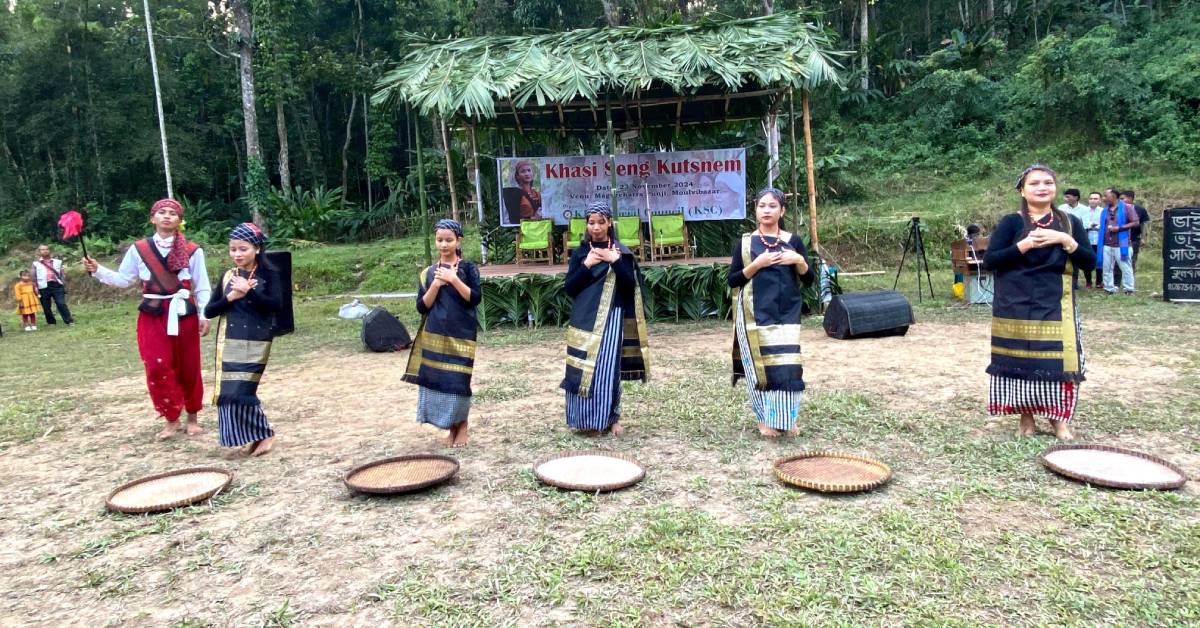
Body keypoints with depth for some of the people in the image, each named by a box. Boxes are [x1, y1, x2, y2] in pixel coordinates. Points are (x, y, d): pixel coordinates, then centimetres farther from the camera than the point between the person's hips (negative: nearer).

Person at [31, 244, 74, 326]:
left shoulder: (57, 262, 13)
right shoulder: (36, 264, 9)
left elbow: (62, 275, 13)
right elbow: (33, 277, 6)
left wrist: (64, 287, 7)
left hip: (57, 285, 0)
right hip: (44, 287, 1)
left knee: (61, 304, -10)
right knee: (46, 307, 5)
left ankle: (69, 321, -9)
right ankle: (51, 322, 17)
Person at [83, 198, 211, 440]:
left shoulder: (192, 251, -3)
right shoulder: (139, 249, 4)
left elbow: (202, 288, -1)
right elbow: (123, 279, 9)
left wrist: (204, 316, -7)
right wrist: (98, 270, -4)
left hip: (184, 315, -1)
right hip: (152, 316, 1)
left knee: (189, 368, 6)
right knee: (158, 368, -5)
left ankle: (192, 417, 23)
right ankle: (171, 419, 9)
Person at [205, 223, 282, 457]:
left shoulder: (268, 275, -3)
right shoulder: (227, 276, 9)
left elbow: (277, 304, -17)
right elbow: (208, 311, 6)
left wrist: (249, 291, -22)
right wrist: (230, 298, -10)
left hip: (256, 343, -5)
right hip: (230, 343, 5)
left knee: (241, 391, -11)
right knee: (228, 392, 3)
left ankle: (264, 434, 6)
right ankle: (254, 436, 17)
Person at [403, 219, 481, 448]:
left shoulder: (468, 268, 0)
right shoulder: (428, 273, 7)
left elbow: (475, 298, -10)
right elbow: (422, 307, 2)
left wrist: (454, 279, -18)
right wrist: (435, 285, -11)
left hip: (461, 335, -3)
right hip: (434, 336, 3)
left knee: (458, 380, -4)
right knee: (437, 379, 3)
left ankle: (462, 425, 16)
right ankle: (451, 427, 17)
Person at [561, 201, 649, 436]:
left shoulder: (622, 252, 2)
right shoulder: (579, 253, 6)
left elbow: (631, 286, -6)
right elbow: (569, 288, -1)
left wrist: (615, 261, -16)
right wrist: (586, 265, -11)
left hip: (611, 319, -2)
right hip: (585, 319, 2)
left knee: (608, 368, -2)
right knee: (584, 369, 0)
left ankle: (611, 418, 10)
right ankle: (586, 419, 12)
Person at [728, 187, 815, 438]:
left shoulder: (793, 241, 6)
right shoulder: (745, 242, 2)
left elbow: (809, 280, 7)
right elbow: (733, 280, -2)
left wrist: (799, 261, -12)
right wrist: (756, 264, -15)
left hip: (786, 313, 2)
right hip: (756, 314, -2)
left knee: (787, 363, 0)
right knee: (761, 362, -2)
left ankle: (785, 418, 13)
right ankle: (765, 419, 10)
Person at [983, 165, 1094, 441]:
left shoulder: (1070, 222, 7)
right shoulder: (1011, 222, -2)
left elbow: (1090, 262, 2)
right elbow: (989, 260, -9)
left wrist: (1066, 241, -12)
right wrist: (1024, 245, -19)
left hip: (1056, 306, 2)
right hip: (1017, 307, -2)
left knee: (1058, 361, 0)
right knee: (1021, 361, 2)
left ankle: (1059, 419, 15)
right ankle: (1026, 417, 16)